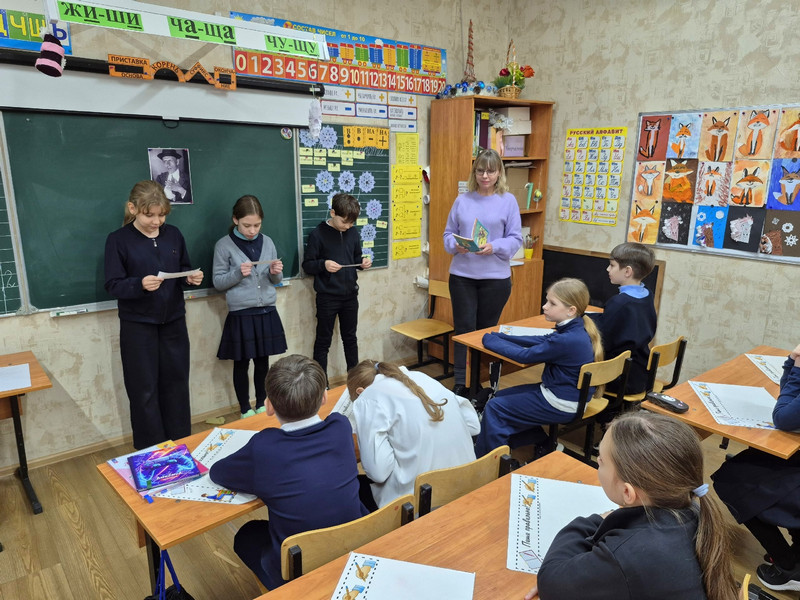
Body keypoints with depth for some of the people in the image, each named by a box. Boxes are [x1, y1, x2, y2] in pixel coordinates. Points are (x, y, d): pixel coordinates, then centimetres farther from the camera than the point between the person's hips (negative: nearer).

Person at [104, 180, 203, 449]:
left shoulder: (173, 234, 2)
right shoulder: (118, 240, -9)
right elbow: (112, 285, -11)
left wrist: (193, 277, -11)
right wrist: (139, 284, -30)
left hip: (173, 321, 4)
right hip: (138, 326, -4)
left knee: (176, 383, 13)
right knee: (145, 390, 7)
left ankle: (180, 444, 29)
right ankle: (151, 450, 22)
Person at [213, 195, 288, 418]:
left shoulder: (267, 242, 5)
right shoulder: (224, 245, -6)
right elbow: (218, 282, -4)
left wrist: (276, 272, -11)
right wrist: (238, 273, -20)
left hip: (267, 313, 3)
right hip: (240, 315, -3)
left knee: (263, 361, 12)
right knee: (241, 364, 8)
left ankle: (261, 406, 29)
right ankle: (245, 410, 24)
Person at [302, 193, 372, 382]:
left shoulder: (353, 233, 4)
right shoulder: (318, 234, -11)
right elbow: (307, 265, -9)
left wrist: (363, 262, -6)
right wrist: (323, 264, -26)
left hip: (350, 295, 5)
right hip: (327, 297, -5)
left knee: (350, 338, 17)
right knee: (323, 341, 6)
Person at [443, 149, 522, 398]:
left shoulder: (508, 201, 0)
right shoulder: (462, 200, 6)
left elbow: (515, 239, -3)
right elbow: (448, 233, 8)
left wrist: (494, 247, -21)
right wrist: (455, 245, -14)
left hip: (495, 277, -1)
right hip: (462, 275, 1)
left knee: (487, 329, 10)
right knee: (464, 328, 1)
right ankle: (461, 384, 9)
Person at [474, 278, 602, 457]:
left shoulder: (567, 341, -29)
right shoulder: (575, 330, 0)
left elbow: (524, 356, -19)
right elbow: (538, 341, 7)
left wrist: (491, 341, -5)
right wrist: (499, 336, 4)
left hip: (562, 405, -10)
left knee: (494, 408, -6)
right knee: (501, 396, 17)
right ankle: (540, 442, 22)